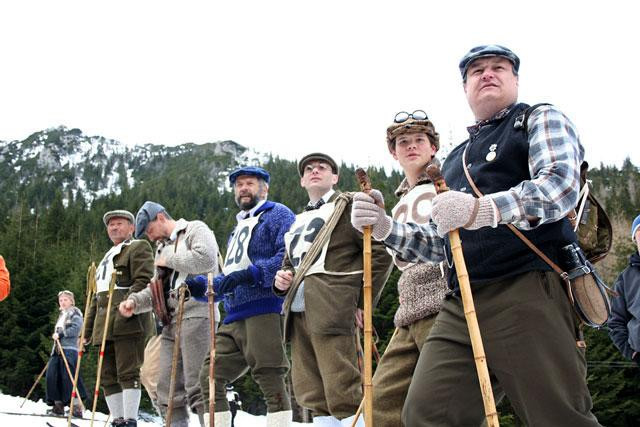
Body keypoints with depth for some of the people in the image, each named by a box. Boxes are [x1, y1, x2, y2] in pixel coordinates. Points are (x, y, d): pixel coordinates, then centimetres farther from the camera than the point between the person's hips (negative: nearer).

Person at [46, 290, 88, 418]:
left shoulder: (75, 313, 3)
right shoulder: (62, 315, 27)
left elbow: (75, 329, -12)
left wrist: (60, 333, -14)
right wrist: (56, 335, 12)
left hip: (69, 349, -8)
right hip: (57, 349, 8)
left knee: (69, 377, -15)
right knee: (52, 375, -1)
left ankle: (77, 407, -15)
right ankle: (58, 406, 5)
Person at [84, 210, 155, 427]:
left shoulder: (138, 248, 7)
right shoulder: (107, 258, 32)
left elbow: (144, 281, -10)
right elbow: (96, 297, 31)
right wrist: (88, 329, 24)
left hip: (128, 323, -8)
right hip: (105, 326, 8)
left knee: (127, 373, -11)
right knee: (108, 376, 6)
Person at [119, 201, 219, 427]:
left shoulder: (195, 230, 3)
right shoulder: (163, 247, 27)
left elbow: (206, 259, -17)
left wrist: (170, 260, -5)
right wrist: (135, 301, 7)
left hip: (196, 315, -8)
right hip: (172, 321, 9)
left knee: (198, 386, -12)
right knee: (168, 389, 7)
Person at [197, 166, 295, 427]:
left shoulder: (278, 214, 4)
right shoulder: (239, 228, 30)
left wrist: (250, 274, -20)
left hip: (264, 310, -9)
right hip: (234, 318, 9)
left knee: (270, 381, -10)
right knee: (210, 377, 6)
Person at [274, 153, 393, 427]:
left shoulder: (348, 206, 5)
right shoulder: (299, 221, 26)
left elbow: (381, 253, -2)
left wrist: (364, 303, -6)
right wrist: (281, 281, 9)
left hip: (331, 311, -7)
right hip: (298, 312, 7)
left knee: (343, 393, -12)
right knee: (311, 395, 6)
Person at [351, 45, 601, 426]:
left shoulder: (541, 120, 10)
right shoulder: (456, 159, 28)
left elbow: (560, 183, -12)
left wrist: (483, 210, -28)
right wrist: (386, 228, 7)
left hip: (529, 293, -6)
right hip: (460, 305, 6)